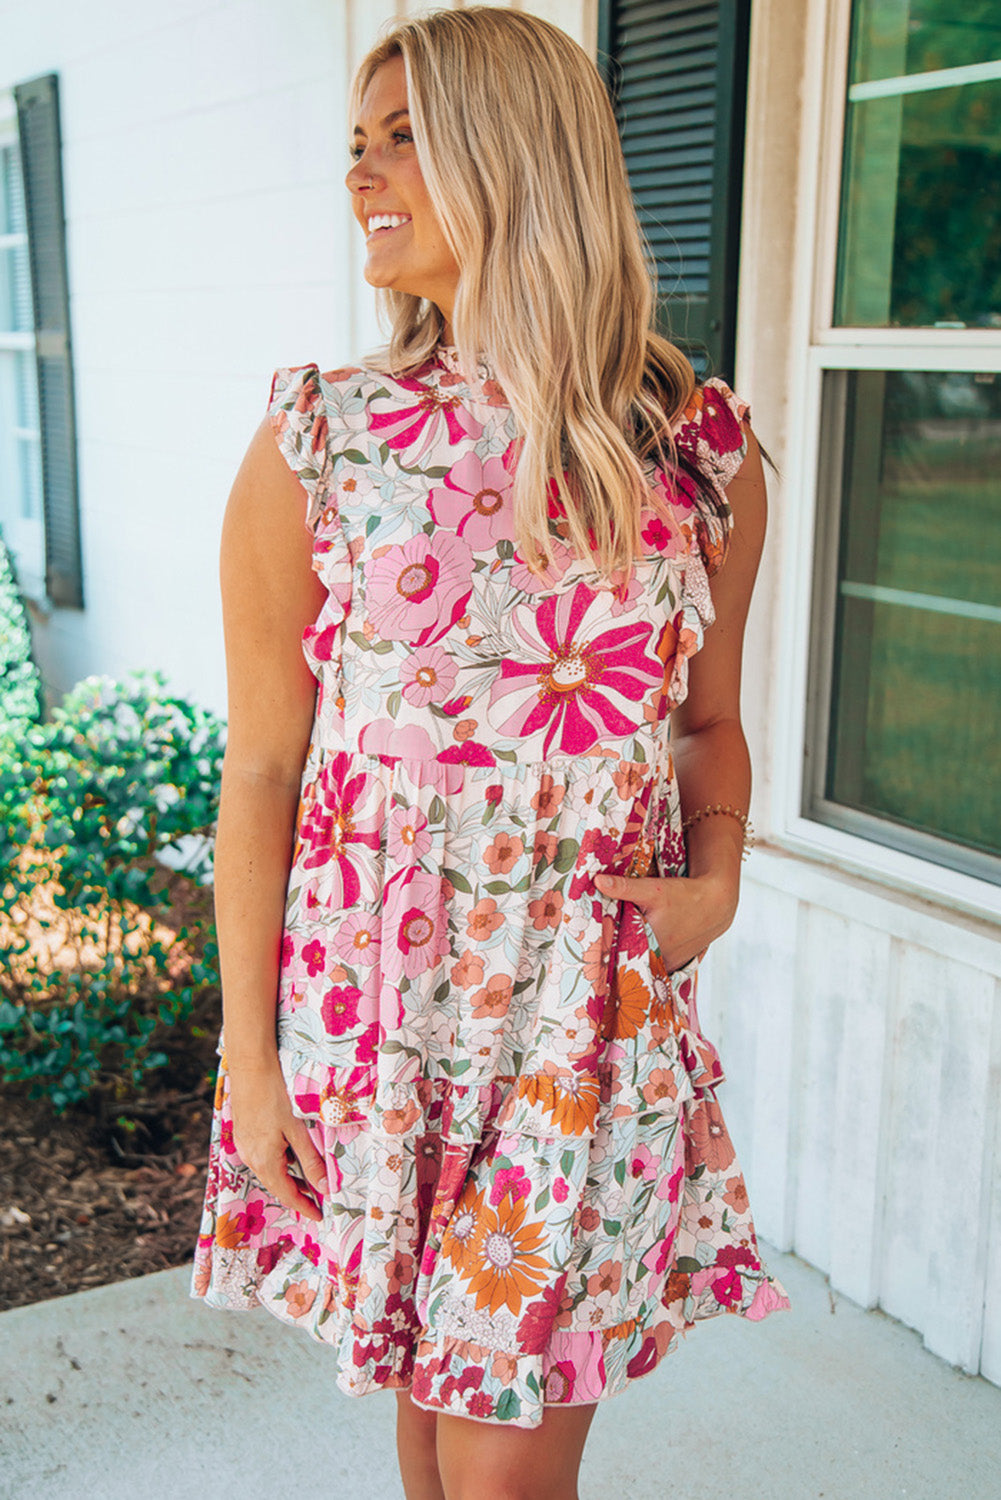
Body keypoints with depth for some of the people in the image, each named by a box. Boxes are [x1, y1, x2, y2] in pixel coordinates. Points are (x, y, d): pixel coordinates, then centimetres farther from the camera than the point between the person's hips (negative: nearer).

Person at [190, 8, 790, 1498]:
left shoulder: (704, 449, -1)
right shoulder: (317, 443, -5)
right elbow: (261, 769, -3)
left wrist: (718, 885, -5)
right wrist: (249, 1050, -2)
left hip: (595, 1020, 0)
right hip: (371, 1002, 0)